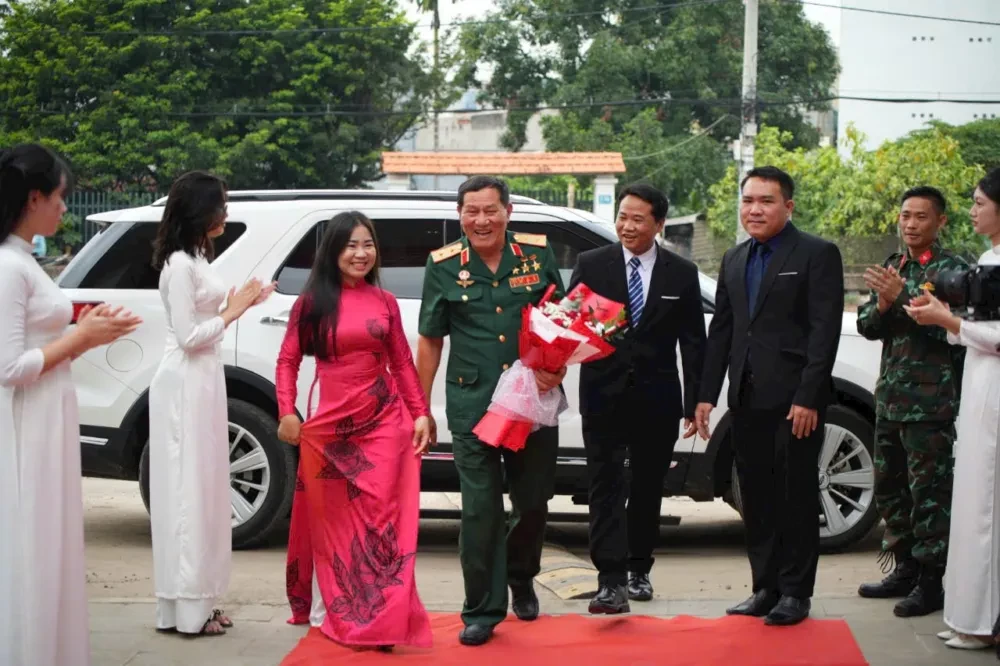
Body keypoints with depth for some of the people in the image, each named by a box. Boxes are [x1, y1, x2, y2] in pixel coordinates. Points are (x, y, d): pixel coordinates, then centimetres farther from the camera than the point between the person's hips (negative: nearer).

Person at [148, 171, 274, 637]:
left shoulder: (194, 259, 15)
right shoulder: (180, 264, -15)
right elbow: (187, 335, -19)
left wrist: (239, 305, 8)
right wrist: (232, 312, -10)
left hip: (201, 382, 10)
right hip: (186, 384, -10)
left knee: (201, 489, 12)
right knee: (188, 491, -6)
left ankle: (194, 601, 17)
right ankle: (185, 607, -2)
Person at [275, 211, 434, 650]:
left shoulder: (384, 302, 7)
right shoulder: (312, 301, 2)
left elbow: (402, 363, 9)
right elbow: (288, 360, 2)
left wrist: (421, 413, 1)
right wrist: (287, 413, -9)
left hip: (384, 421, 1)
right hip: (331, 424, -1)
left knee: (379, 517, -2)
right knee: (332, 521, 9)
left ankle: (381, 620, 1)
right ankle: (327, 611, 22)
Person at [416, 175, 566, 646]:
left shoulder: (538, 254, 2)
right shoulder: (444, 266, 0)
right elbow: (430, 341, 6)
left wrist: (558, 367, -6)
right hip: (471, 405, -1)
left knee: (534, 502, 12)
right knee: (480, 509, -1)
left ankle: (521, 579, 40)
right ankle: (482, 610, 9)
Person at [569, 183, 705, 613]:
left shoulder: (682, 274, 4)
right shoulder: (591, 265, 1)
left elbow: (693, 343, 5)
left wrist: (695, 402, 2)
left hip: (656, 399, 2)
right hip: (603, 396, -1)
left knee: (648, 488, 12)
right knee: (606, 488, -7)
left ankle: (639, 569, 26)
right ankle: (611, 581, -12)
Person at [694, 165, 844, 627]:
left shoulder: (818, 255, -4)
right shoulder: (734, 260, 16)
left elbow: (825, 330, -11)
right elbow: (721, 331, 16)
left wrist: (808, 397, -17)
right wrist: (707, 394, 9)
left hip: (794, 399, -6)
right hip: (748, 398, 6)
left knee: (796, 497, 0)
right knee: (757, 498, 9)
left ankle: (795, 592, 8)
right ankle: (765, 588, 18)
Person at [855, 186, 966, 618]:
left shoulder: (952, 269, -5)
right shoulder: (891, 268, 15)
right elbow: (866, 326, 11)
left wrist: (901, 297, -22)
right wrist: (882, 304, -10)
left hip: (930, 400, -7)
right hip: (890, 397, 7)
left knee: (929, 491, -5)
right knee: (889, 488, 13)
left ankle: (930, 582, 0)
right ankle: (905, 569, 24)